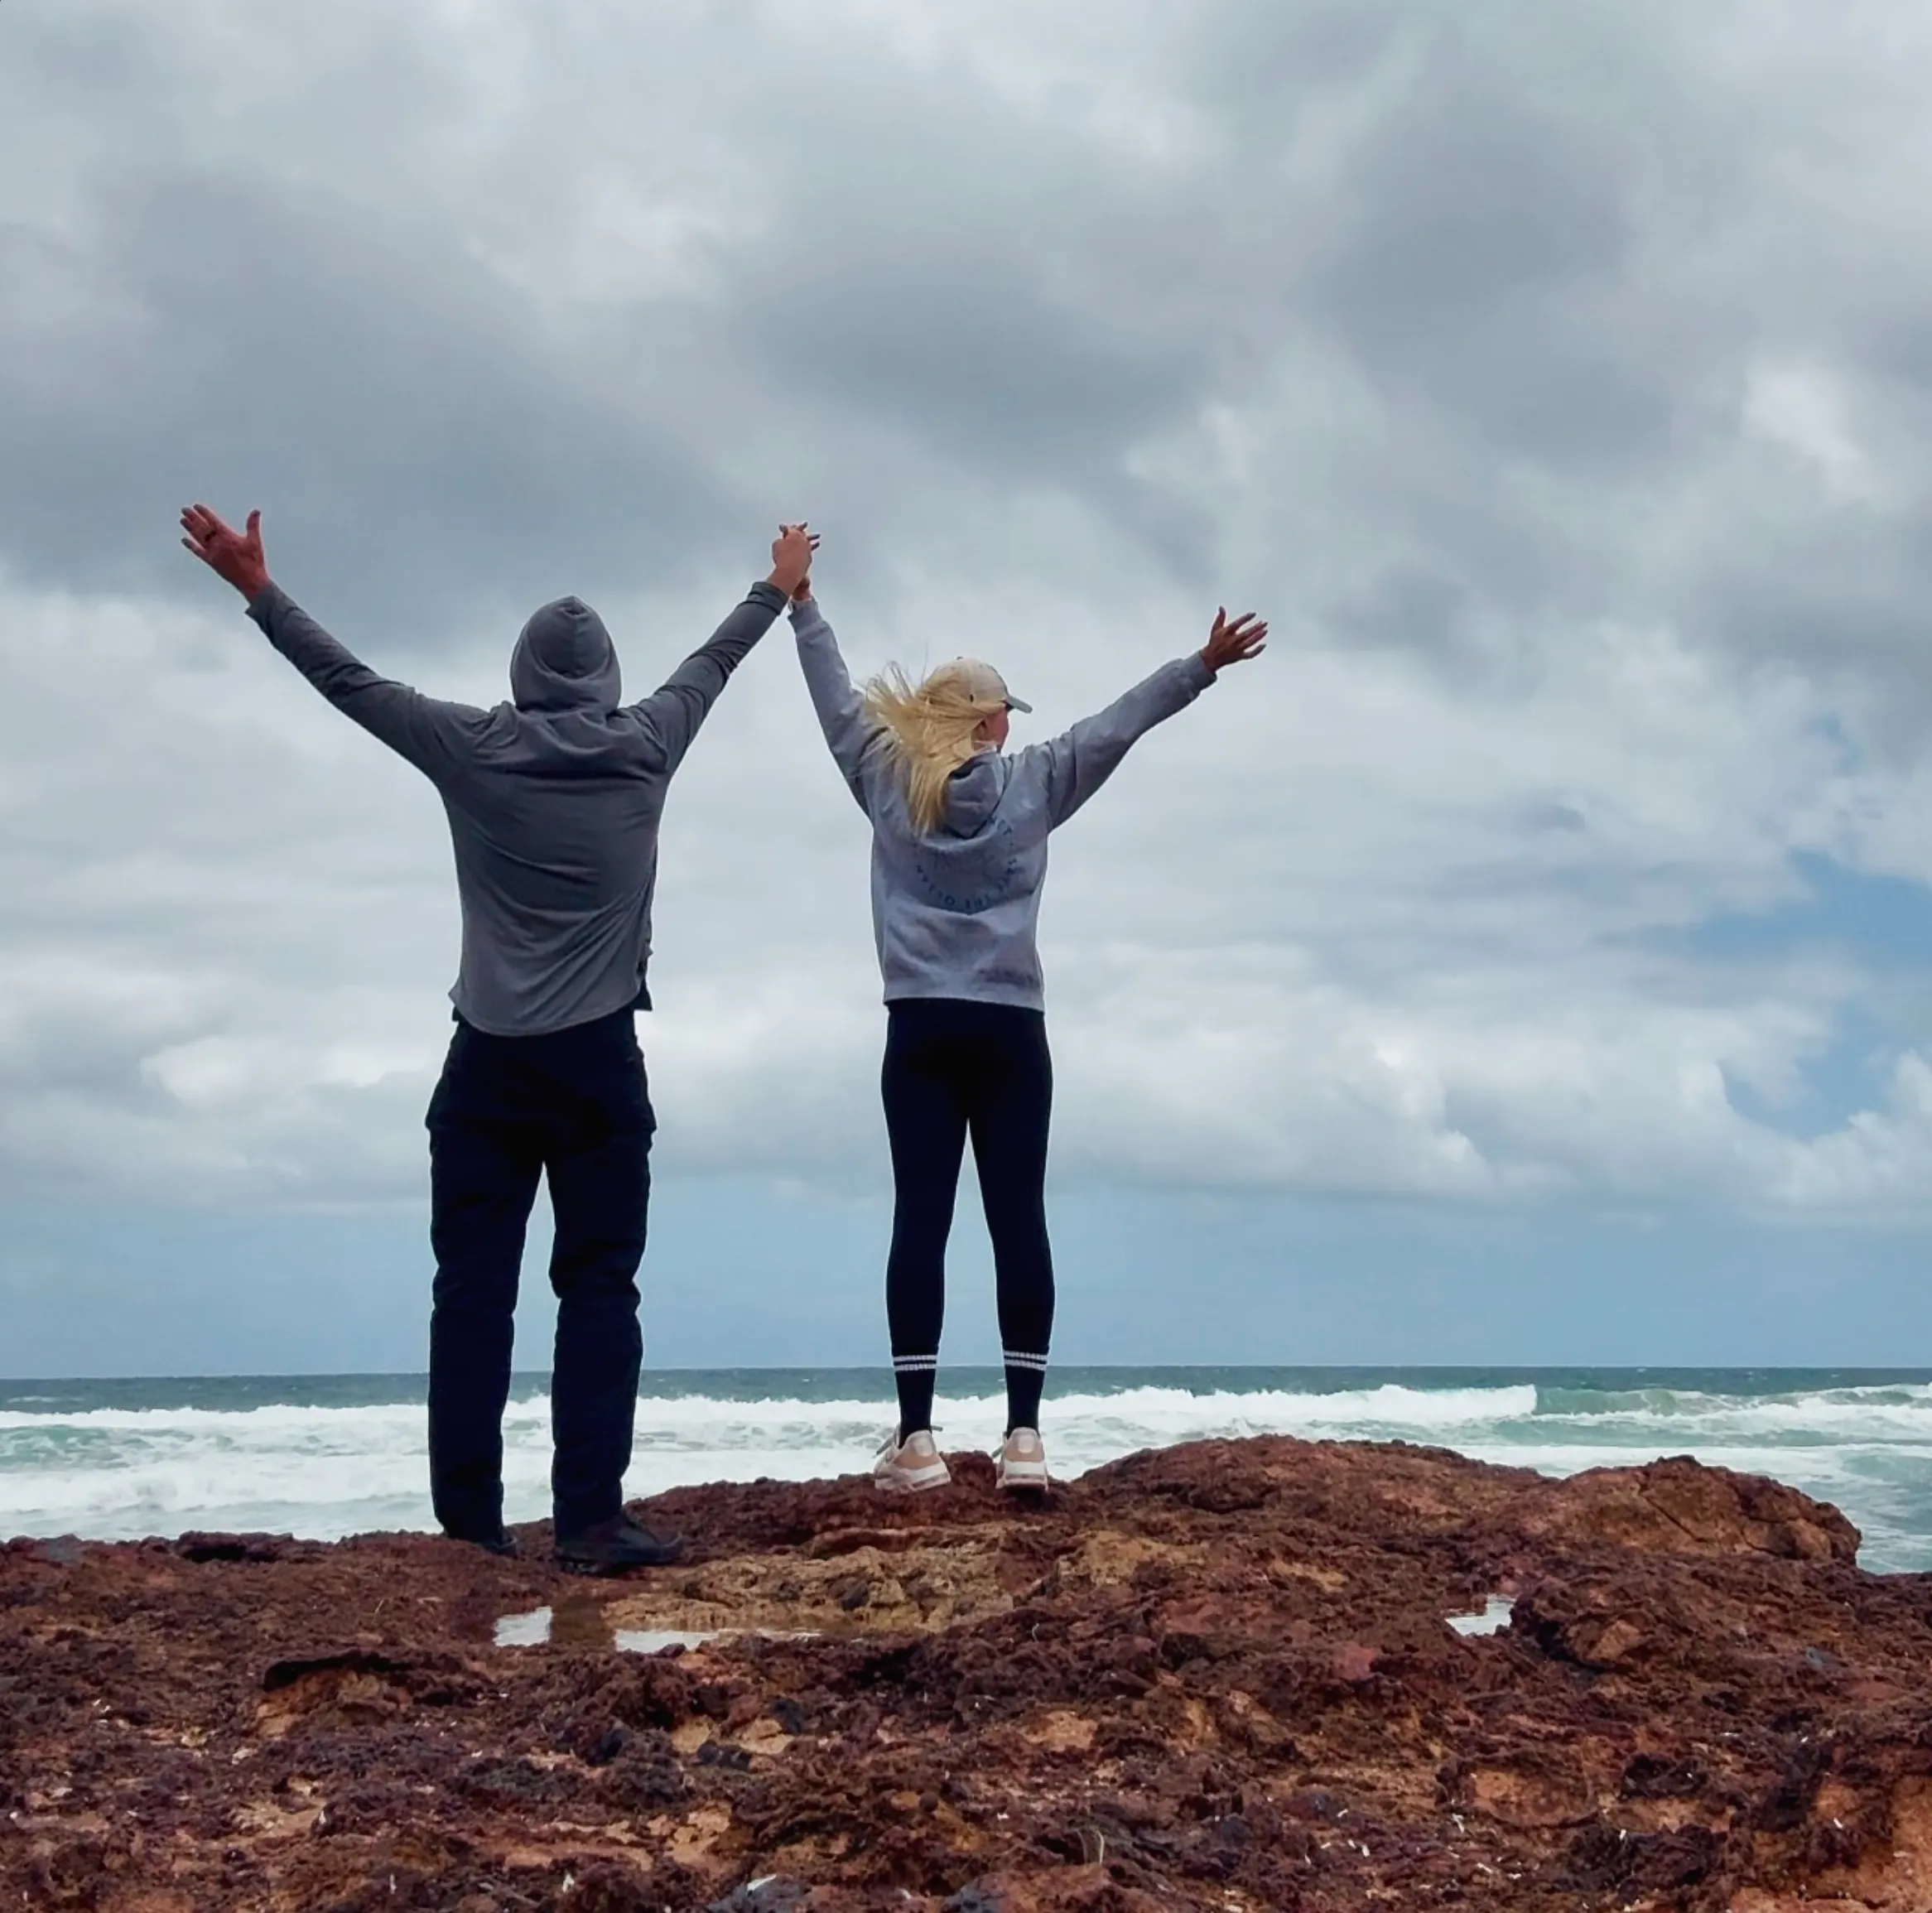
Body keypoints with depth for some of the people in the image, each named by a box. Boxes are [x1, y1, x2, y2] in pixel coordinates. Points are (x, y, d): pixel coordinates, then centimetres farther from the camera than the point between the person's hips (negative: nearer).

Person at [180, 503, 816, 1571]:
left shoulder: (472, 751, 2)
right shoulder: (643, 750, 4)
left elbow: (348, 681, 8)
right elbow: (710, 665, 21)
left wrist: (257, 591, 17)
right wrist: (777, 591, 38)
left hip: (489, 1060, 1)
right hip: (597, 1060, -1)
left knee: (473, 1290, 1)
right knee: (599, 1288, -2)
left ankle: (469, 1523, -2)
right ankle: (590, 1520, -10)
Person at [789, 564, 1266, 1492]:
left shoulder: (888, 780, 5)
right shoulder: (1034, 784, 3)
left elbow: (839, 701, 15)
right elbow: (1117, 723, 7)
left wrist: (801, 603, 26)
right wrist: (1202, 666, 13)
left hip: (920, 1030, 1)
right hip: (1009, 1032, -1)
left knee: (919, 1221, -3)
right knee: (1017, 1220, -2)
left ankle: (917, 1439, -9)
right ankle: (1023, 1436, -8)